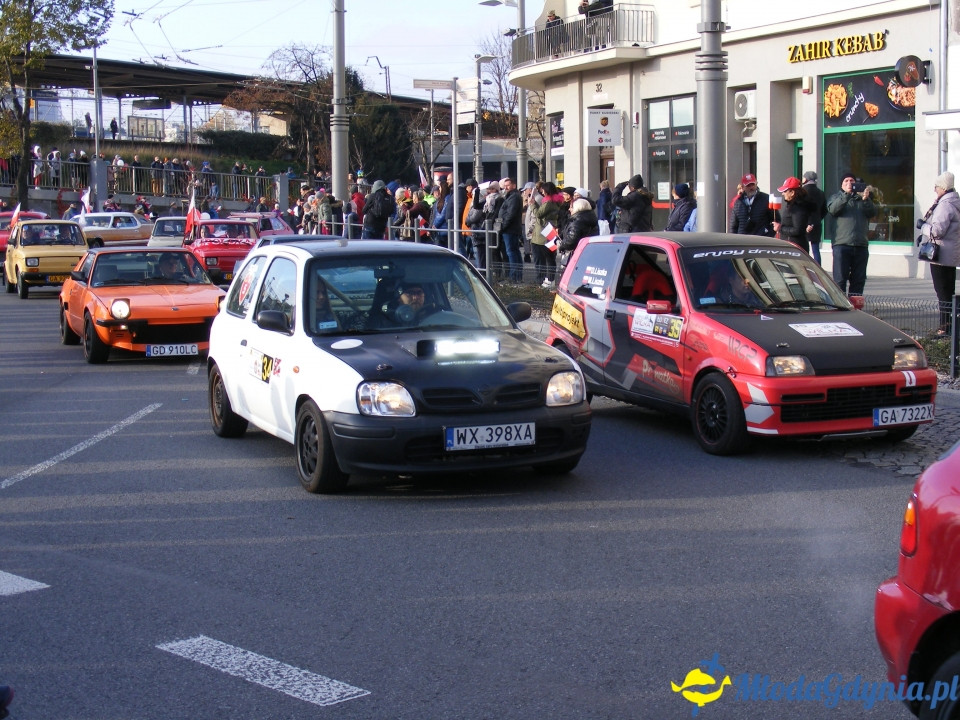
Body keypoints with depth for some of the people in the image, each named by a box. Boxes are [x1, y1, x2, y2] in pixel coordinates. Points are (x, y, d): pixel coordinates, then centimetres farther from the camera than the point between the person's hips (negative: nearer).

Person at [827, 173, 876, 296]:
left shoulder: (861, 199, 20)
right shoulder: (836, 198, 13)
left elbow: (872, 213, 4)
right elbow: (833, 209, -9)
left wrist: (866, 199, -13)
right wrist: (846, 194, -17)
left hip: (861, 245, 4)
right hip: (841, 244, -3)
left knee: (859, 279, 6)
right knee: (840, 279, -7)